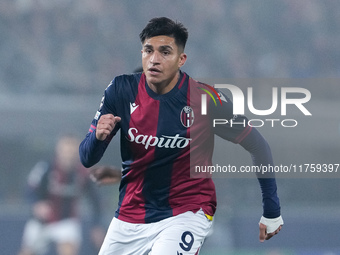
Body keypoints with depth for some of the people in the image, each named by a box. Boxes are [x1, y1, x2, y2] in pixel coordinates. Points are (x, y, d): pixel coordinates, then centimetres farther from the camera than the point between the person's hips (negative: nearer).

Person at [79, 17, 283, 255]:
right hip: (130, 216, 4)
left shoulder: (204, 99, -15)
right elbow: (87, 159, -3)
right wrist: (98, 136, -27)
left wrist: (272, 212, -1)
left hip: (186, 214, -4)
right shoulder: (121, 90, -7)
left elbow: (258, 145, -4)